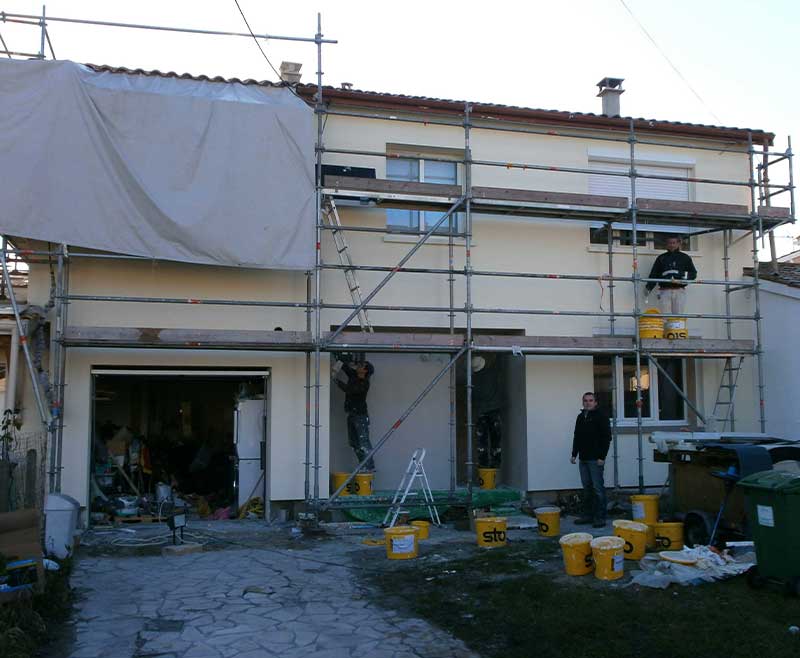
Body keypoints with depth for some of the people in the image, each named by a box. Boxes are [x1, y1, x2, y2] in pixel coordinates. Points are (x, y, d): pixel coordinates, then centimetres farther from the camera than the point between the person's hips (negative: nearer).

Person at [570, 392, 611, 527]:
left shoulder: (601, 416, -7)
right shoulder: (580, 417, 15)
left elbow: (607, 437, -11)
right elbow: (577, 437, 21)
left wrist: (602, 457, -16)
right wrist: (574, 454, 13)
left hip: (595, 459, -7)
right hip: (583, 459, 7)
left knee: (598, 488, -4)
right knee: (587, 488, 11)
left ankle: (600, 517, 1)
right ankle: (588, 515, 18)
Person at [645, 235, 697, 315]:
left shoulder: (685, 258, 13)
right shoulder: (661, 258, 15)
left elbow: (693, 273, 11)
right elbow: (653, 274, 10)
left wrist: (682, 280, -8)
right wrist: (648, 287, -5)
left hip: (679, 291, 0)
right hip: (665, 291, 0)